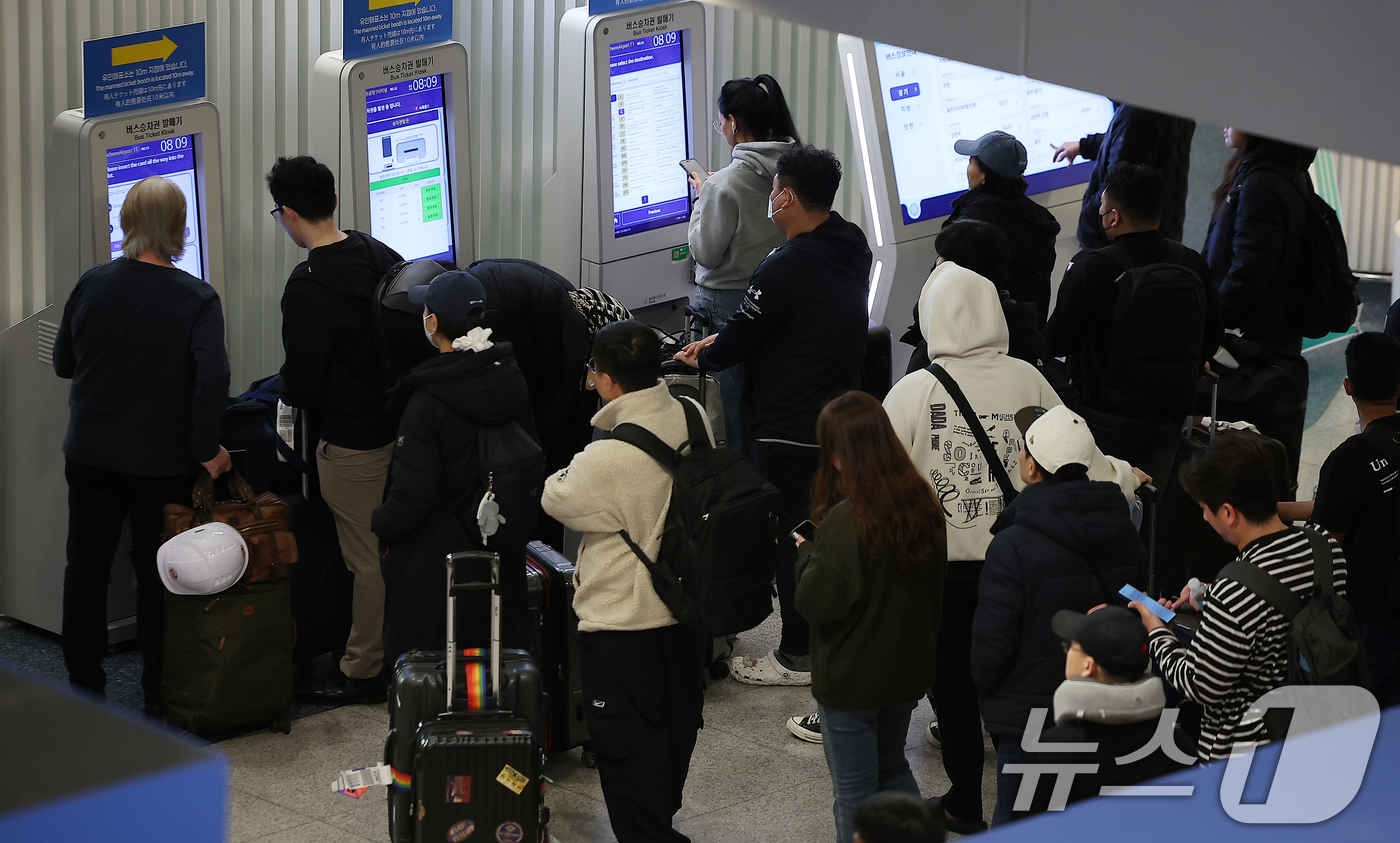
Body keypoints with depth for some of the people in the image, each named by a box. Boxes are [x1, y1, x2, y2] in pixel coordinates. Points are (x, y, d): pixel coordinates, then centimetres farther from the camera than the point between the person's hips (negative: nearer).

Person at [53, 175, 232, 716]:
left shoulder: (92, 286, -6)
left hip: (91, 457, 2)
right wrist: (206, 449, -16)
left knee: (86, 569, 16)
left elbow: (63, 364, 5)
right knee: (157, 576, 11)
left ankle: (84, 686, 24)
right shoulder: (197, 300, -15)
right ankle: (160, 696, 19)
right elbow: (213, 376, -26)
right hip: (163, 464, -2)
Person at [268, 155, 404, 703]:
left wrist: (288, 391, 3)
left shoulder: (308, 288, -22)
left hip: (352, 441, -8)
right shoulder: (381, 256, 2)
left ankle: (361, 672, 14)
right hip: (399, 421, 8)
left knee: (366, 558, 2)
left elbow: (302, 384, -19)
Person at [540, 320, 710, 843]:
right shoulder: (694, 421, -8)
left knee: (625, 741, 7)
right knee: (675, 721, 23)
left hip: (622, 625, -8)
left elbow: (556, 499, -11)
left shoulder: (608, 457, -29)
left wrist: (570, 469, 8)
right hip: (684, 606, 8)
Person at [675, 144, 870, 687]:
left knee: (789, 538, 4)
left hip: (790, 429, -9)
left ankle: (798, 654, 14)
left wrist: (700, 357, 5)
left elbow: (740, 340, -16)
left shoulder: (786, 269, -26)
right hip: (841, 414, 9)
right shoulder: (851, 246, 3)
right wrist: (719, 343, 13)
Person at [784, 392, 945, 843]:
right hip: (907, 671, 7)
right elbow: (934, 589, 7)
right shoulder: (922, 505, -4)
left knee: (855, 794, 8)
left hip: (851, 681, -7)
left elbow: (817, 603, -21)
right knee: (893, 771, 26)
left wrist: (806, 553, -4)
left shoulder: (846, 521, -26)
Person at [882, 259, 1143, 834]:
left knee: (952, 678, 13)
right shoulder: (1026, 380, -7)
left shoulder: (914, 391, -15)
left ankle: (965, 803, 23)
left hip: (941, 565, -3)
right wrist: (1122, 476, 25)